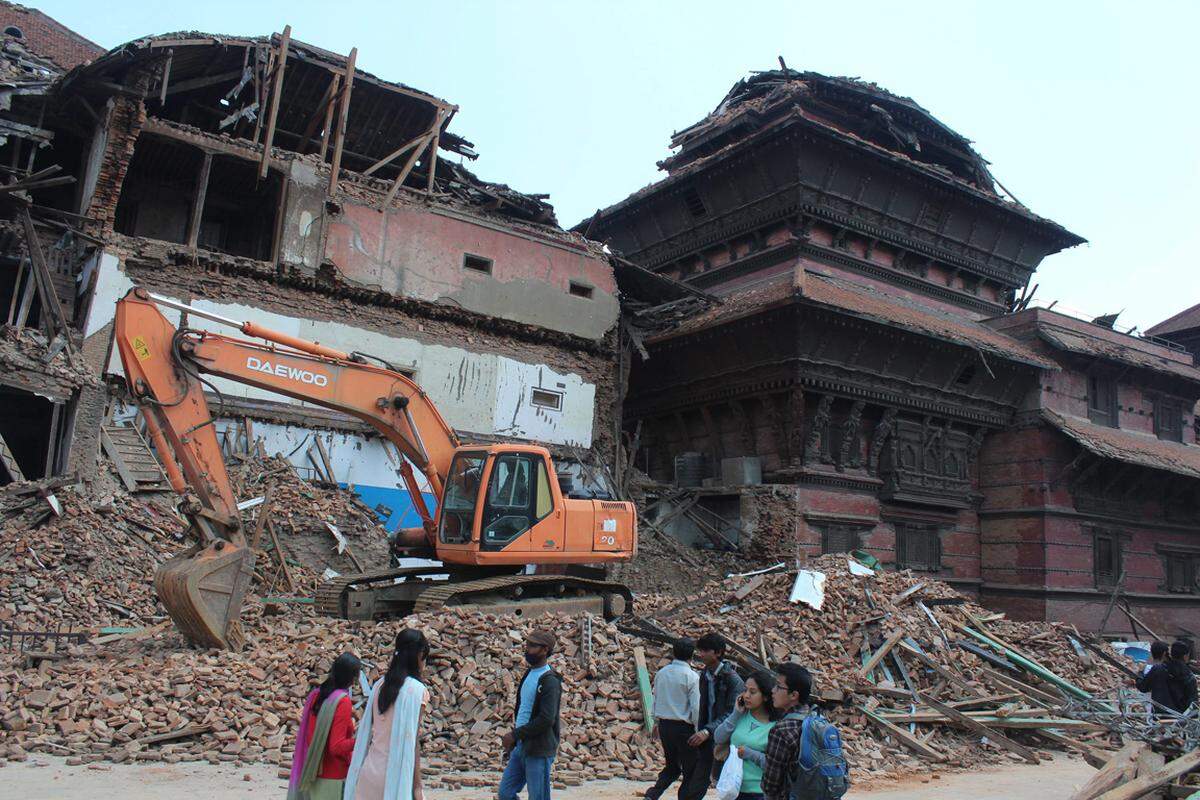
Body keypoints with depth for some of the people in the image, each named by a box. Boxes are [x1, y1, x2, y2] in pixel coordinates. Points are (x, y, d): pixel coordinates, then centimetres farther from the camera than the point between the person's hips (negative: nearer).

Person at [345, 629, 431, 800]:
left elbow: (367, 733, 9)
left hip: (370, 769, 6)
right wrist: (417, 784, -8)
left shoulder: (379, 685, 6)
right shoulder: (415, 689, -11)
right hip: (396, 773, -6)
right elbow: (411, 740, -13)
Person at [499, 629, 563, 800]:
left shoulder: (550, 681, -15)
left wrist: (515, 734, -17)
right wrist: (513, 742, 16)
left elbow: (546, 720, -23)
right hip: (521, 747, 9)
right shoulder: (529, 674, 12)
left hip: (539, 752, -9)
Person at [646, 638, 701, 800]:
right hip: (684, 727, -6)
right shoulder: (691, 677, -14)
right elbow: (696, 708, -15)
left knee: (672, 766, 19)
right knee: (690, 770, 9)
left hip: (664, 725, 6)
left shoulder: (661, 673, 3)